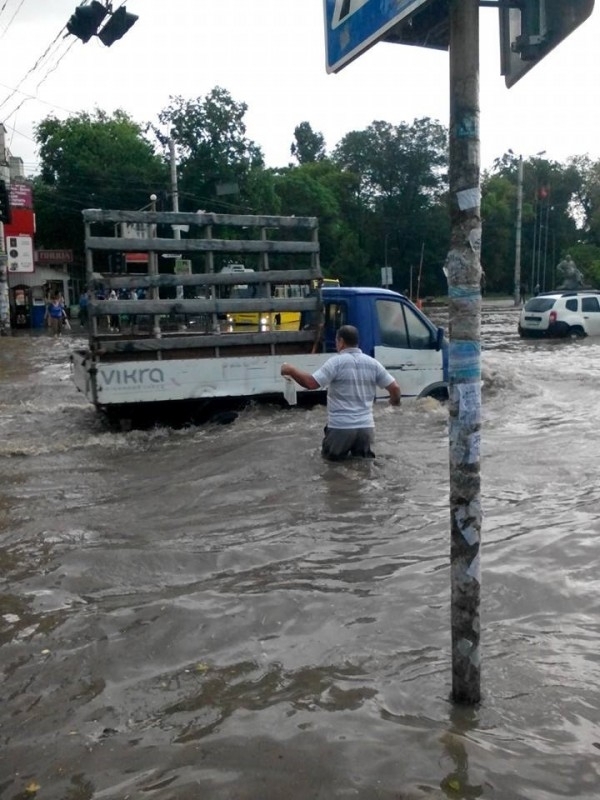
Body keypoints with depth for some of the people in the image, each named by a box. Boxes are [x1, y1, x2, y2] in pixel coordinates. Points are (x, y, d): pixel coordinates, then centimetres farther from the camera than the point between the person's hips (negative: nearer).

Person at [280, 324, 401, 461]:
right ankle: (362, 454, -3)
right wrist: (395, 400, 28)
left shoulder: (336, 362, -9)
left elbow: (311, 383, -17)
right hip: (366, 426, 3)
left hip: (340, 427, -3)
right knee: (364, 457, 24)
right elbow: (395, 387, 5)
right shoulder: (373, 363, 6)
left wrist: (291, 370, -3)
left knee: (329, 455, 22)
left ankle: (341, 454, -4)